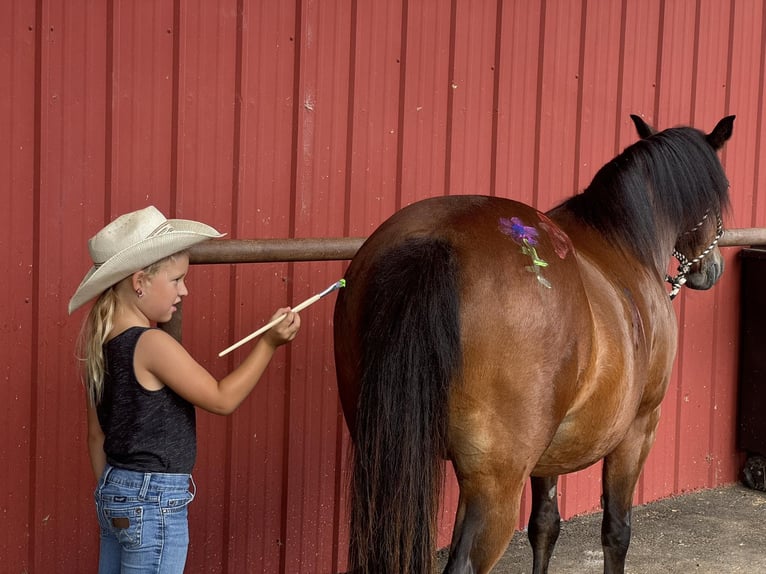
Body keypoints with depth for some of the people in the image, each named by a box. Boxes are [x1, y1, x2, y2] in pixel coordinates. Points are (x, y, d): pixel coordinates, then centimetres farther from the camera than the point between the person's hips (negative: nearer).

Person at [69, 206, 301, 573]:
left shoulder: (101, 341, 6)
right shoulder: (152, 344, -20)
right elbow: (223, 399, -14)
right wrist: (268, 343, -8)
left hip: (113, 491, 9)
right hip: (155, 503, -9)